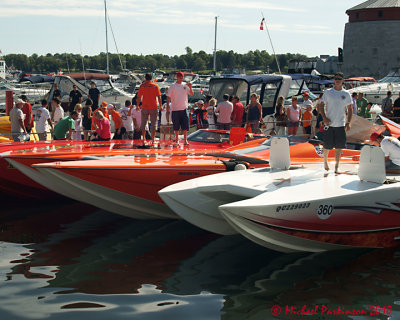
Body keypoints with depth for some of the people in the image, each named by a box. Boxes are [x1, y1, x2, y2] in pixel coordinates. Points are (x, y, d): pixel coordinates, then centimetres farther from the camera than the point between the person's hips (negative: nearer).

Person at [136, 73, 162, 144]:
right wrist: (160, 106, 2)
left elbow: (138, 97, 3)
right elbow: (159, 97, -4)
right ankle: (153, 139, 4)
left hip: (144, 107, 0)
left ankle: (143, 139, 7)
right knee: (153, 124, 6)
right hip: (154, 107, 0)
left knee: (143, 123, 11)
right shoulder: (155, 86, 0)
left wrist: (138, 105, 13)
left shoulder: (142, 86, 2)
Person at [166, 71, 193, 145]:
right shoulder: (173, 86, 1)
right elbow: (168, 96, 0)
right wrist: (168, 105, -11)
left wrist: (190, 87, -10)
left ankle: (185, 140, -1)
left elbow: (191, 94, 7)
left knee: (185, 125, -4)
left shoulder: (185, 85, 8)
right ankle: (176, 139, 16)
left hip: (184, 108, 1)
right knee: (176, 125, 5)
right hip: (175, 108, -1)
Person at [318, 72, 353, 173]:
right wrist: (324, 117, -10)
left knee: (339, 147, -1)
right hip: (329, 124, -1)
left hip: (341, 125, 1)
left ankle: (336, 167, 7)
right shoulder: (328, 92, 2)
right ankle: (325, 161, 29)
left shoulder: (346, 94, 5)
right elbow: (321, 105, 5)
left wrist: (348, 122, -1)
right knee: (327, 146, 3)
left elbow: (350, 109, 9)